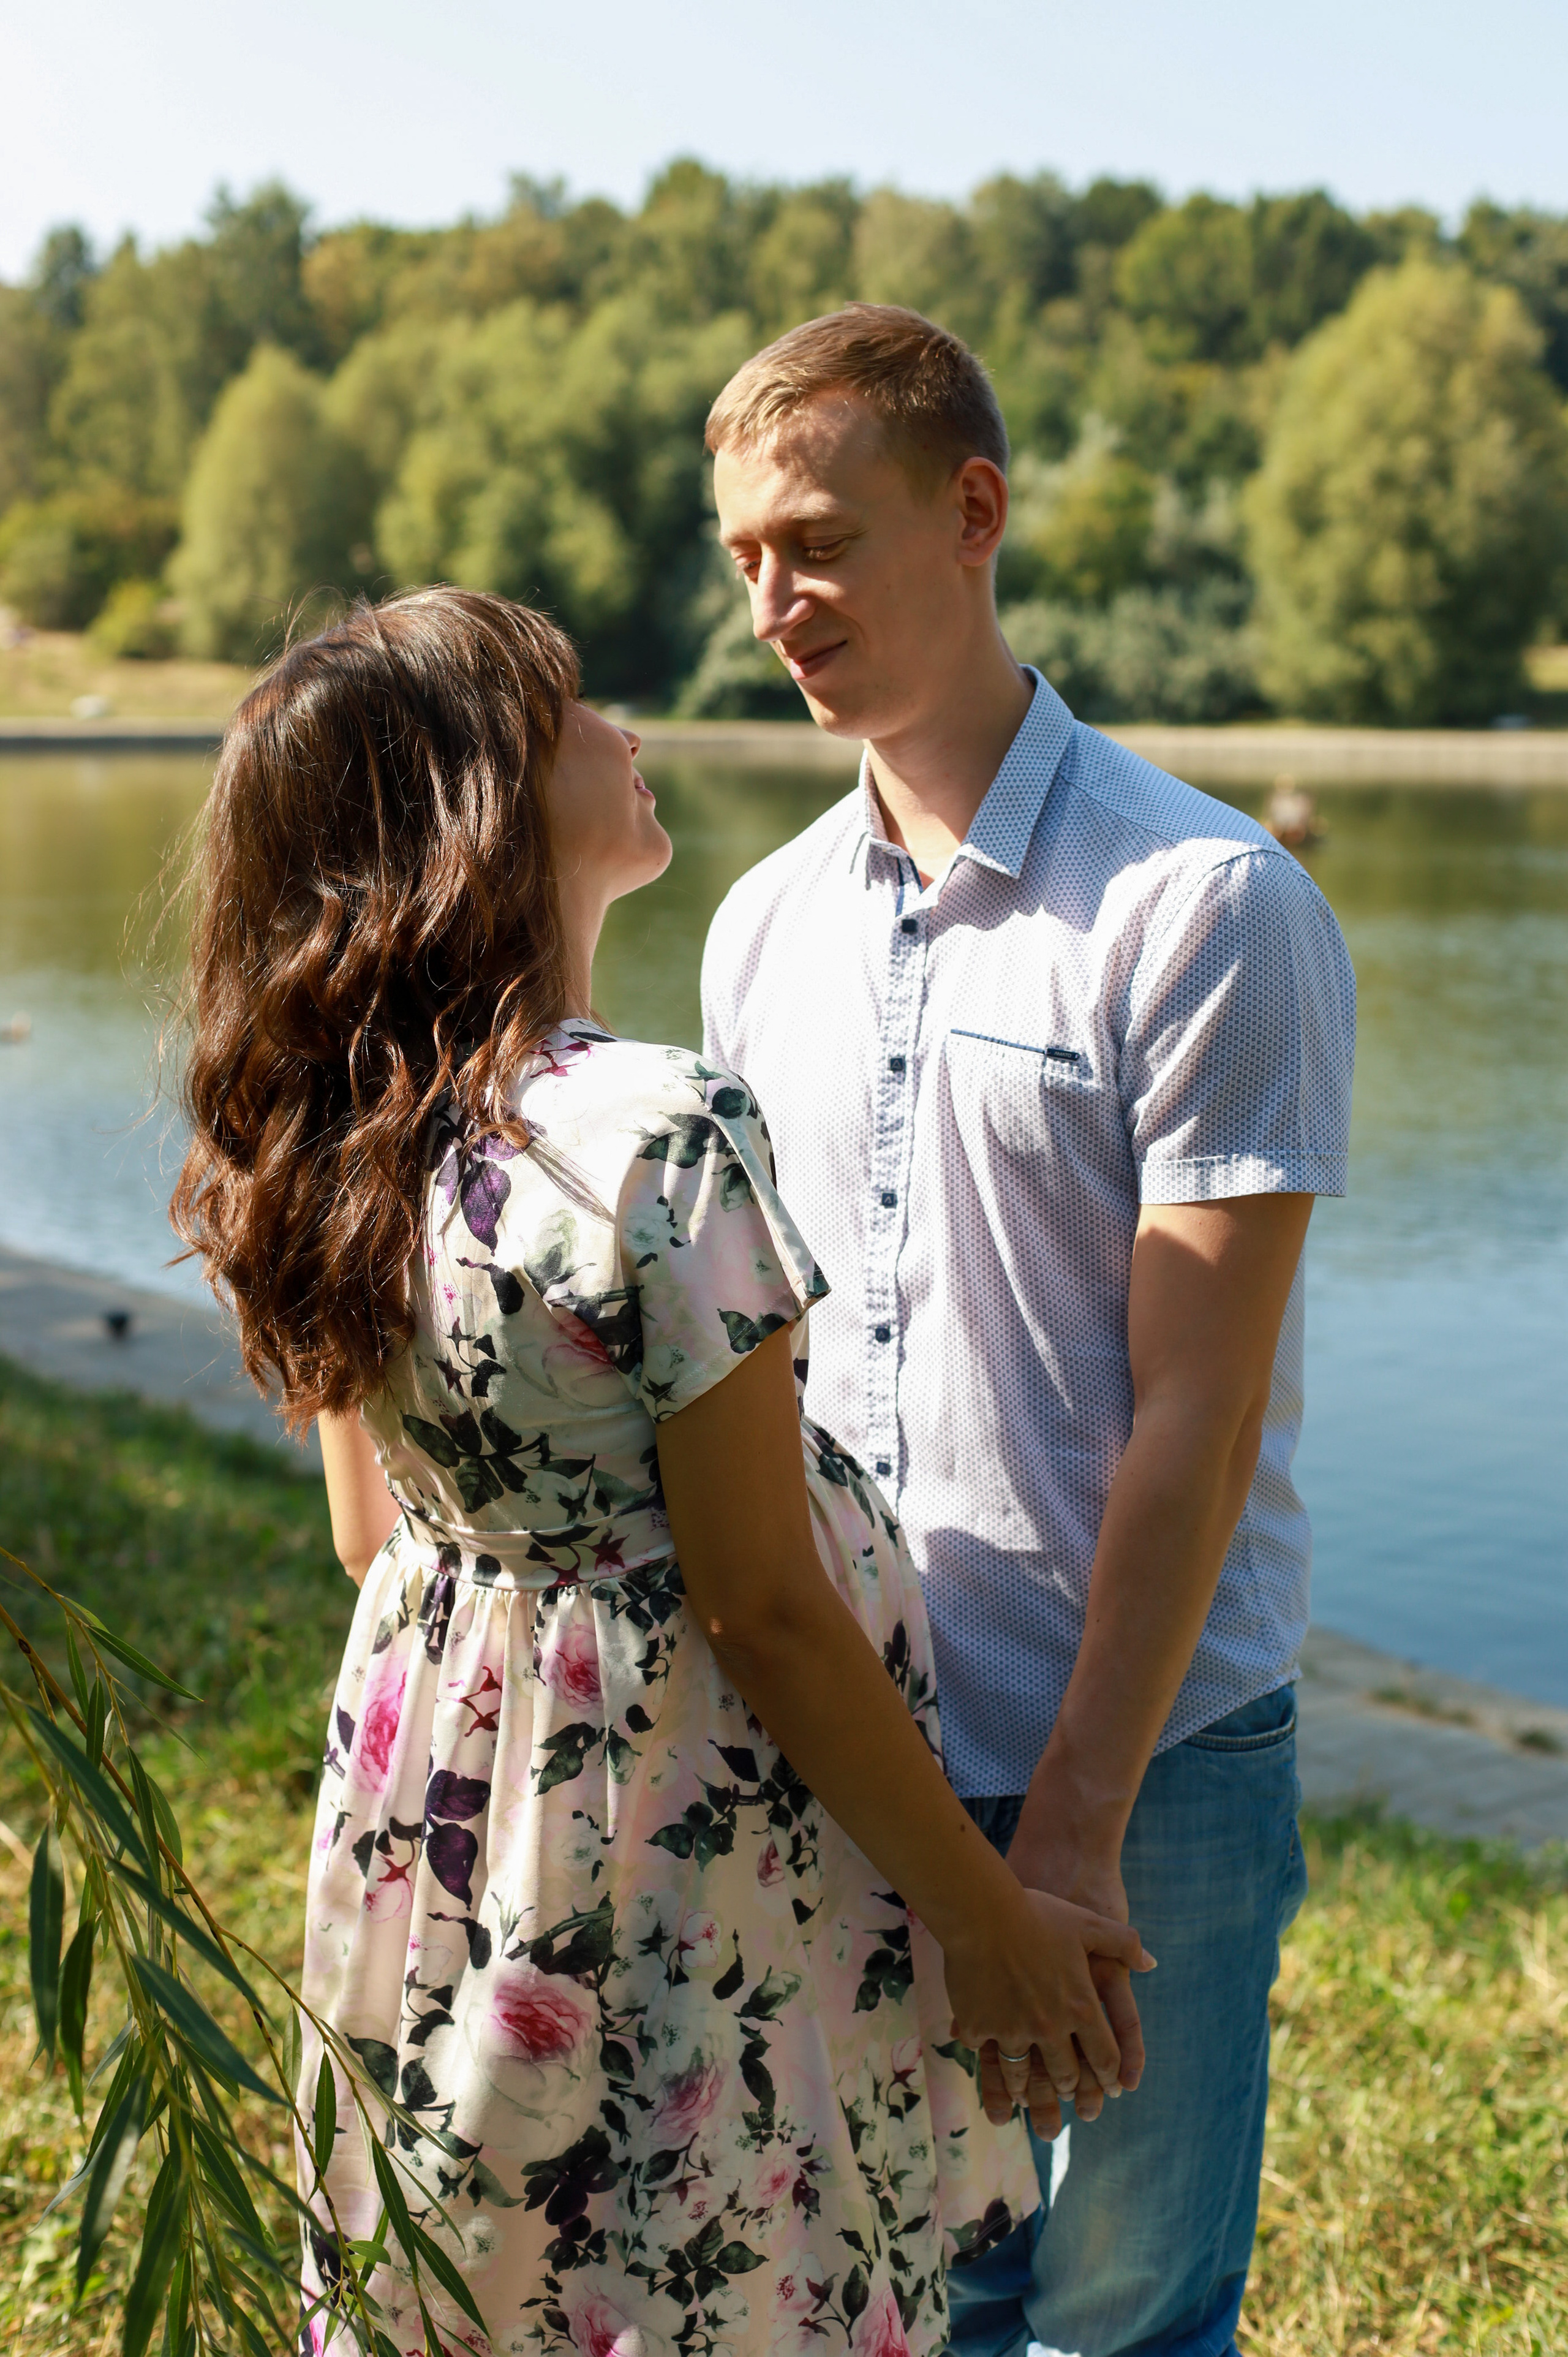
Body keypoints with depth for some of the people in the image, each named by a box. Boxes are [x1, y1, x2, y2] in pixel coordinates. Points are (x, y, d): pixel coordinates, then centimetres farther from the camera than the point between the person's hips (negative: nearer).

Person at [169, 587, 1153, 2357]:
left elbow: (372, 1532, 9)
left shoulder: (321, 1144, -2)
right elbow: (763, 1609, -20)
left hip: (430, 1817, 7)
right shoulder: (661, 1140, -24)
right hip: (680, 1861, -7)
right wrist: (992, 1925, -10)